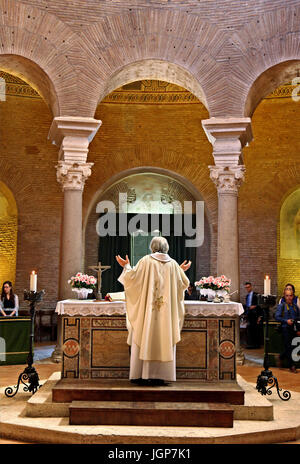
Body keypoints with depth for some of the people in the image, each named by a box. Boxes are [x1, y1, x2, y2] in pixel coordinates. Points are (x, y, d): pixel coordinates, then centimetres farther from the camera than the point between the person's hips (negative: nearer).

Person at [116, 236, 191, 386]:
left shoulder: (146, 261, -3)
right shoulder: (173, 264, 6)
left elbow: (133, 277, -5)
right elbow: (184, 284, 12)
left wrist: (126, 266, 12)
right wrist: (182, 271, 29)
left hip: (147, 309, -2)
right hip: (166, 310, 2)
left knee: (144, 339, 3)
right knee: (164, 341, 5)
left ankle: (141, 375, 3)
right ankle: (160, 376, 4)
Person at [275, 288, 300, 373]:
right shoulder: (281, 305, -2)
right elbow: (277, 317, -7)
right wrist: (286, 320, -19)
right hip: (285, 328, -5)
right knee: (289, 347, -3)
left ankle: (281, 357, 32)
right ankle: (291, 366, 6)